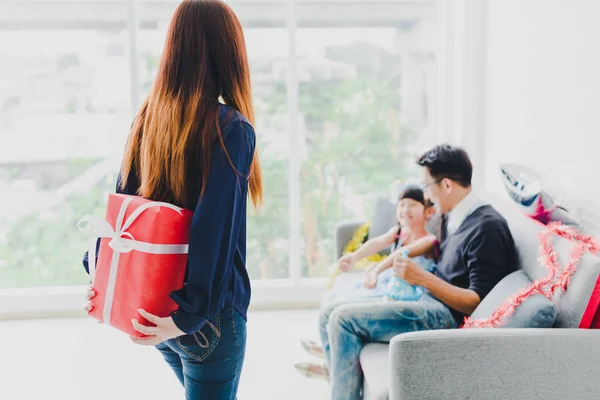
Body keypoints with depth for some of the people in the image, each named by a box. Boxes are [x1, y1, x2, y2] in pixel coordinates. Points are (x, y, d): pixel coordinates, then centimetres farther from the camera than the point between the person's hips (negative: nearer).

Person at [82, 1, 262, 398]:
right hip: (211, 316, -7)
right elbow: (215, 229, -24)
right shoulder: (232, 128, -17)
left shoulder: (149, 118, 2)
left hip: (150, 301, 7)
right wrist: (189, 314, -24)